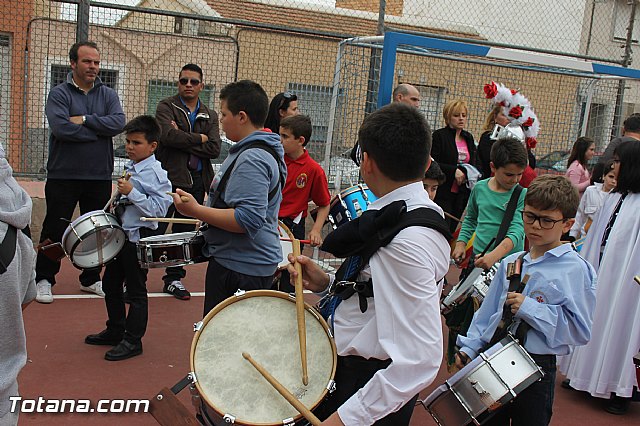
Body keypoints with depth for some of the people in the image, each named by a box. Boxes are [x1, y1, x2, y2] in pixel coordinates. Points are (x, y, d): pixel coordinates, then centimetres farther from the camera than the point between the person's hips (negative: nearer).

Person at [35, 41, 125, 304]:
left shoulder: (108, 95, 7)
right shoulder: (59, 94, -3)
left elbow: (118, 123, -10)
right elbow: (60, 128, -20)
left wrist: (84, 120, -16)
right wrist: (99, 131, -13)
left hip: (100, 177, 4)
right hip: (63, 176, -3)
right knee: (55, 230, 4)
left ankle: (91, 279, 26)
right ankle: (44, 279, 17)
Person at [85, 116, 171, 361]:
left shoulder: (155, 174, -18)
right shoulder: (131, 168, 9)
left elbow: (159, 209, -26)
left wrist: (131, 192, -27)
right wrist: (117, 204, 9)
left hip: (139, 238, -10)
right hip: (122, 234, 10)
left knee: (136, 290, 2)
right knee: (110, 284, 19)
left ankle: (132, 341, 14)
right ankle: (115, 331, 35)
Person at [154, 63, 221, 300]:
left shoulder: (210, 116, 13)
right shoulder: (166, 107, 2)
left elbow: (215, 149, -3)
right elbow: (168, 136, -18)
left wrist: (182, 140, -11)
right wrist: (199, 139, -8)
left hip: (197, 182, 4)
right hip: (169, 178, -4)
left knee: (184, 232, 12)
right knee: (154, 230, -4)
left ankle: (174, 279, 24)